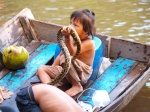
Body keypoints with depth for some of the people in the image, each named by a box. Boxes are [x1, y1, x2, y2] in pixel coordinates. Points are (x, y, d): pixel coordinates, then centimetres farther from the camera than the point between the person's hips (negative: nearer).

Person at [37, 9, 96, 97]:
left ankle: (77, 86, -19)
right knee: (41, 69, 1)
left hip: (82, 74, -8)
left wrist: (67, 37, -44)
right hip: (67, 73, 8)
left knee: (66, 58, -36)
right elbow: (61, 54, 13)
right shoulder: (72, 38, 3)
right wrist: (53, 68, 5)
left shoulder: (89, 42, -20)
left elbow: (71, 53, -32)